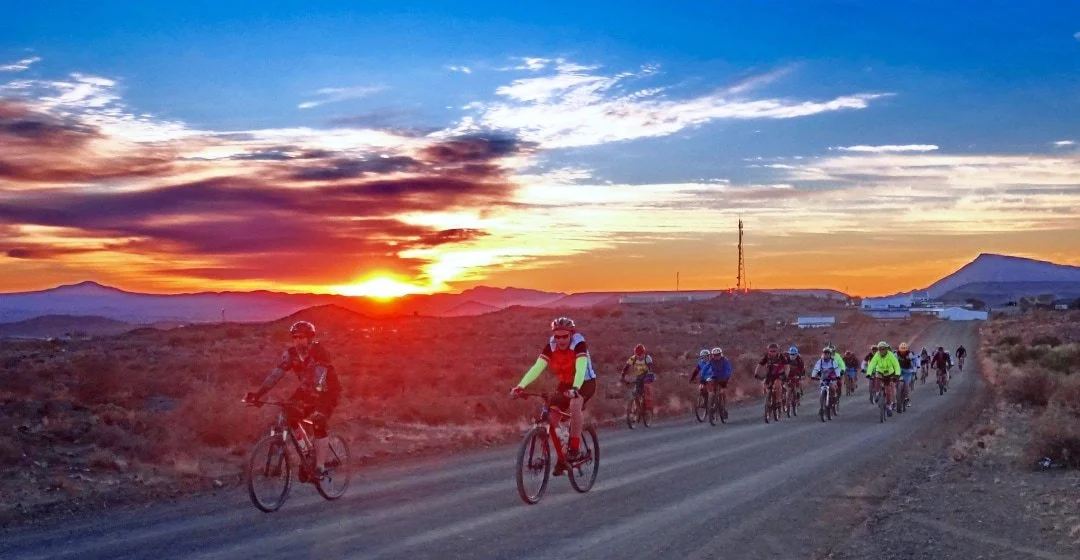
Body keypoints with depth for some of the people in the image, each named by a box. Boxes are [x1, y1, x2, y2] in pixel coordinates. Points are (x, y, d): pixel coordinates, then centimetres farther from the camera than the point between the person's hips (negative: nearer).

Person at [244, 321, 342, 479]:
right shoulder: (291, 353, -11)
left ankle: (320, 467, -17)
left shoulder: (318, 352, -26)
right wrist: (258, 394, -28)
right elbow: (275, 374, -17)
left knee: (318, 423, -23)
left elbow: (319, 379, -38)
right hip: (307, 391, 5)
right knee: (290, 415, -16)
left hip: (327, 392, -5)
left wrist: (311, 397, -54)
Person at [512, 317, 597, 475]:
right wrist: (521, 386, -42)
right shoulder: (550, 347, -16)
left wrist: (575, 389, -59)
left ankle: (575, 448, -23)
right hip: (565, 384, 5)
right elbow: (537, 367, -27)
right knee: (551, 418, -9)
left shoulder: (579, 344, -27)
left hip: (585, 383, -5)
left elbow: (581, 369, -41)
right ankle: (561, 458, 8)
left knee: (574, 405, -36)